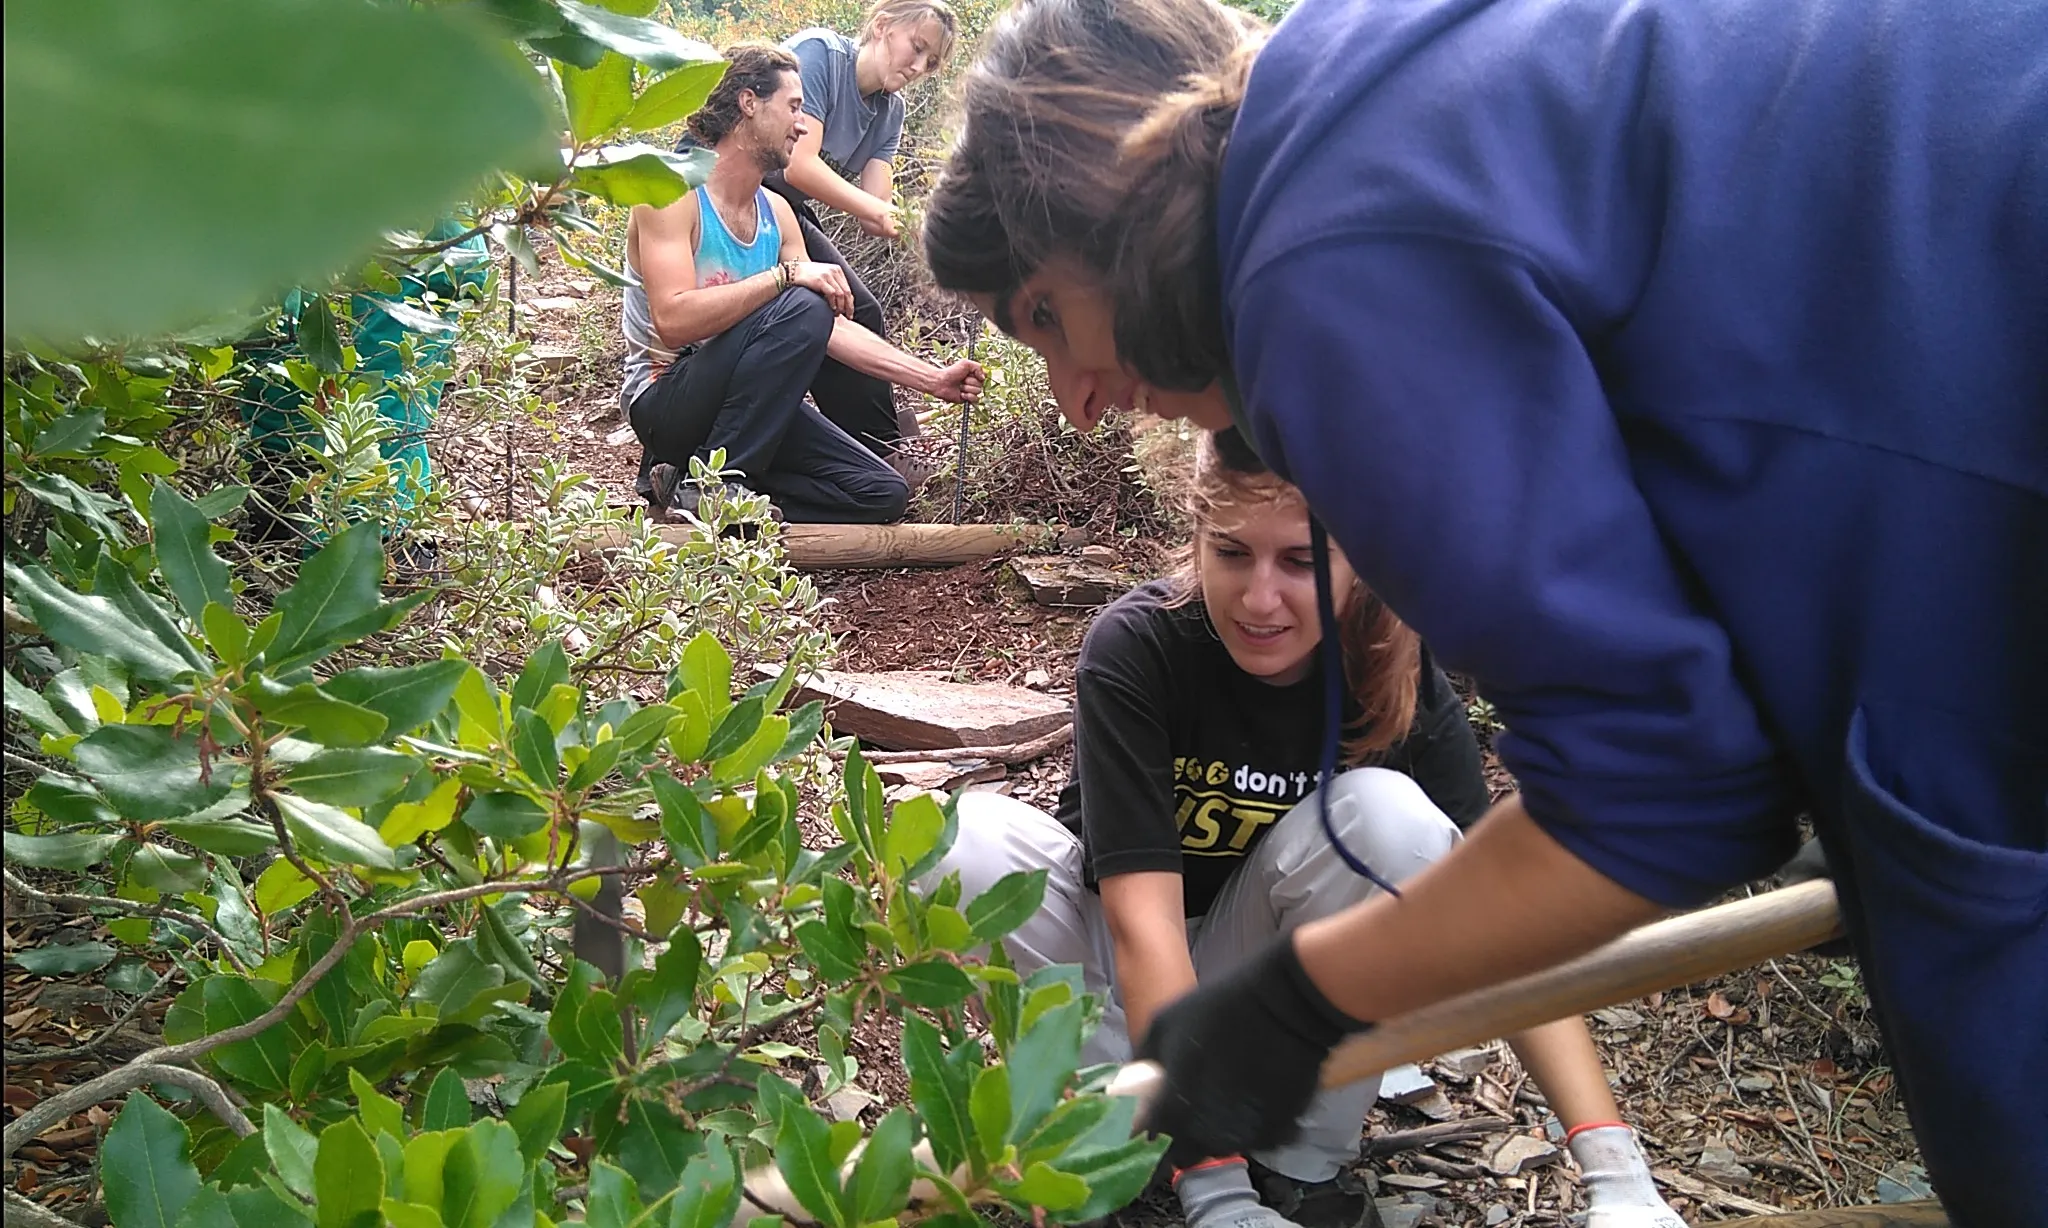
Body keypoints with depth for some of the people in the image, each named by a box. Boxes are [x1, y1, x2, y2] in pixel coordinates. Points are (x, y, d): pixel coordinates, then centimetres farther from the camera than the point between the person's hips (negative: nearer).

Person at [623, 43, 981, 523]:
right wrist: (786, 275, -29)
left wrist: (934, 379, 4)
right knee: (801, 308, -29)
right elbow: (675, 320, -28)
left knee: (883, 495, -3)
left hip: (738, 402, 8)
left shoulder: (776, 212, 11)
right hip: (665, 402, -8)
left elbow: (833, 328, 10)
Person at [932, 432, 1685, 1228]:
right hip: (1122, 968, -1)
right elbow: (1142, 915, -31)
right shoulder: (1135, 647, -26)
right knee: (967, 837, -31)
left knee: (1384, 812, -29)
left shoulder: (1402, 686, -18)